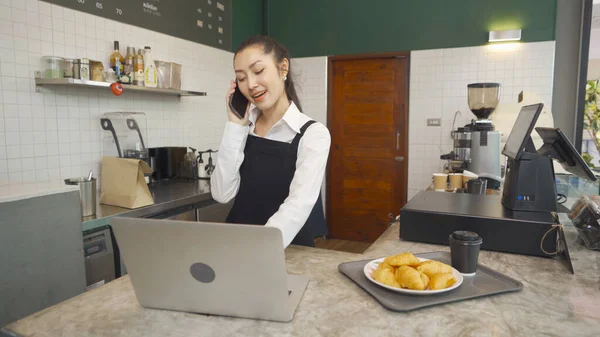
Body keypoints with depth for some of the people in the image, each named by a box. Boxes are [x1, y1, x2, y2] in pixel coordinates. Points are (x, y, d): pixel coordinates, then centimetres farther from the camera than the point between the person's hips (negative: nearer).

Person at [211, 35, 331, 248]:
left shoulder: (313, 134, -10)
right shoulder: (243, 129, 5)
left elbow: (298, 206, -24)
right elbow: (222, 194, -5)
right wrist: (235, 126, -8)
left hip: (289, 251, -3)